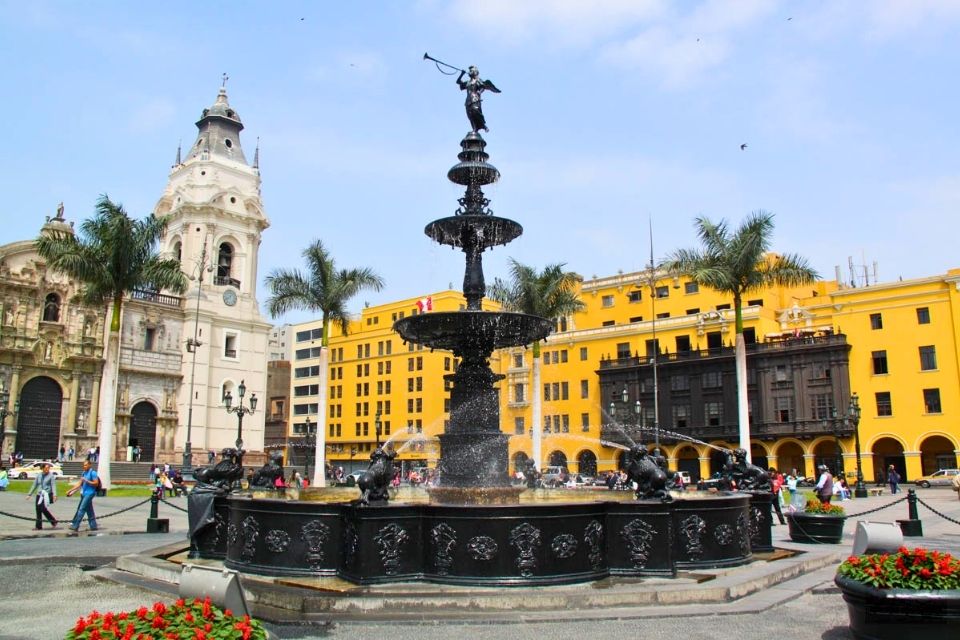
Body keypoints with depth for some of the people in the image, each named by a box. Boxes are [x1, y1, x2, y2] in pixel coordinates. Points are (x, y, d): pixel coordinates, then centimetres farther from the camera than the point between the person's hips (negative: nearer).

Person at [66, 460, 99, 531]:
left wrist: (86, 481, -16)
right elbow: (79, 484, 17)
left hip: (89, 493, -8)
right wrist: (70, 490, 11)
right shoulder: (84, 473, 15)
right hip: (84, 494, 8)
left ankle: (75, 526, -10)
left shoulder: (93, 473, -8)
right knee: (89, 511, 9)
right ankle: (93, 526, 13)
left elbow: (96, 483, -12)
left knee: (81, 509, -11)